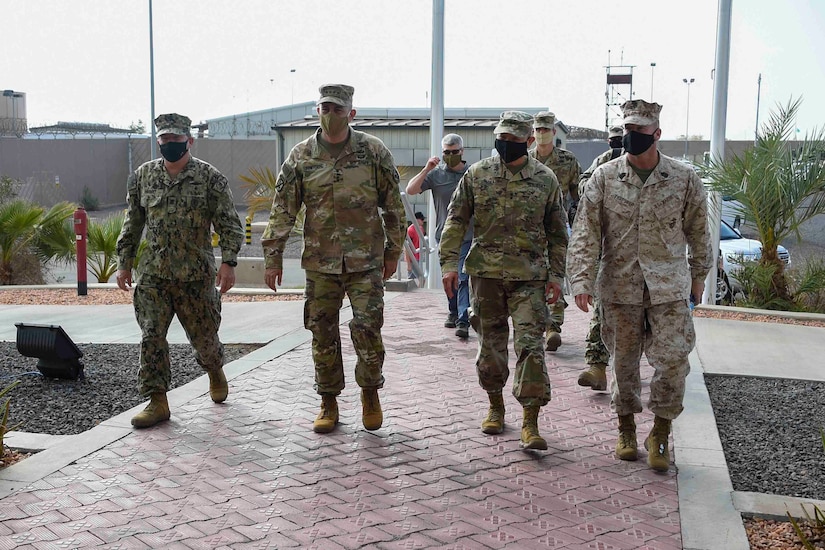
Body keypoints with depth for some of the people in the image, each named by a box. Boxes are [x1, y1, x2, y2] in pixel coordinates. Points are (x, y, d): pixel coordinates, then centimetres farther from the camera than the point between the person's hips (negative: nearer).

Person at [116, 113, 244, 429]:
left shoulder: (210, 177, -4)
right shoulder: (143, 176, 7)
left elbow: (229, 224, -5)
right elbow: (133, 223, 15)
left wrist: (228, 262, -15)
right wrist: (124, 262, 12)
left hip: (196, 274, -2)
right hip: (153, 274, 3)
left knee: (203, 334, 9)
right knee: (151, 336, -4)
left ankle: (215, 370, 41)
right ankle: (157, 402, 4)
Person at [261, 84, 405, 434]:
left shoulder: (373, 151, -1)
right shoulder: (300, 156, 2)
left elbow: (393, 204, 4)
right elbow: (282, 210, 3)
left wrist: (394, 251, 5)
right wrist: (273, 257, 1)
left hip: (366, 260, -1)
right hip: (319, 261, 2)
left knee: (367, 328, -6)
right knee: (322, 333, 7)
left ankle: (370, 392, 19)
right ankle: (328, 403, 22)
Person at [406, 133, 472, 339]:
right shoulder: (436, 174, 1)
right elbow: (410, 190, -8)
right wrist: (426, 169, -17)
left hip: (467, 236, -2)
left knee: (463, 278, -12)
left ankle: (463, 321, -14)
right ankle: (453, 312, 34)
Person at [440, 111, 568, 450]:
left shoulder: (546, 180, 3)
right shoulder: (477, 174, 4)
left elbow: (557, 233, 8)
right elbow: (456, 220, 5)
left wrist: (556, 275, 3)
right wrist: (449, 262, -5)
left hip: (530, 277, -1)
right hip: (486, 273, 1)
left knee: (530, 345, -7)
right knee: (490, 343, 10)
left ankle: (530, 422, -3)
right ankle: (495, 406, 29)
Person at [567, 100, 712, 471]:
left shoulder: (684, 179, -1)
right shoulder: (605, 178, -1)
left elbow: (697, 230, 11)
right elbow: (585, 232, -4)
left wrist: (698, 275, 17)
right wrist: (582, 280, -13)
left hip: (669, 287, 0)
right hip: (620, 286, 1)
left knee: (672, 360, -6)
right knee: (623, 361, 11)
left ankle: (659, 435, 12)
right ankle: (626, 430, 29)